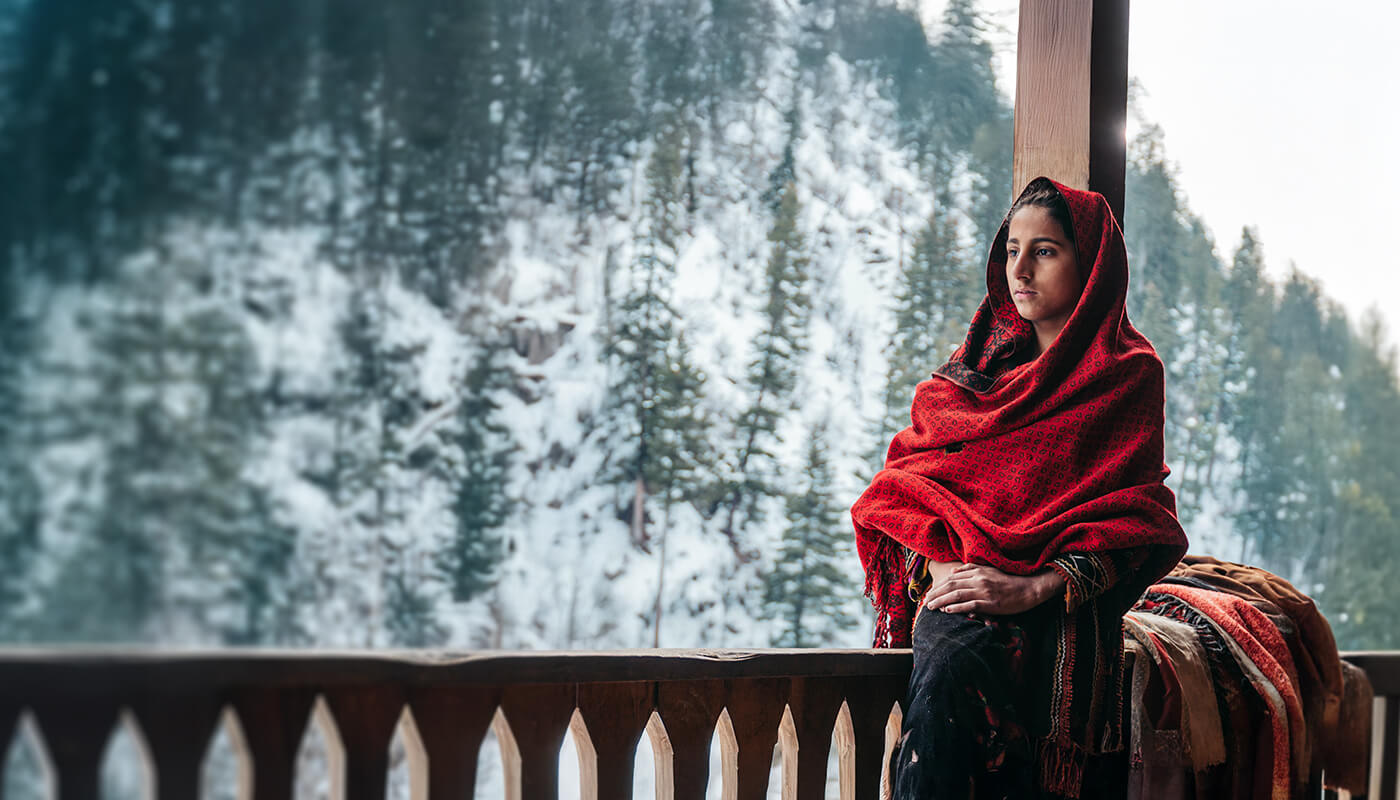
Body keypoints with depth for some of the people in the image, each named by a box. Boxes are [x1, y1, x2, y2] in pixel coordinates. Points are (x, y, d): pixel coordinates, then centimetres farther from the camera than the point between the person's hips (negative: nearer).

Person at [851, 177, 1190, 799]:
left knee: (953, 667, -35)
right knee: (950, 650, -34)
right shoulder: (978, 358, 20)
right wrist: (940, 565, -11)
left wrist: (1035, 586, -17)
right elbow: (906, 480, 10)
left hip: (1057, 602, -3)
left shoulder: (1130, 373, 8)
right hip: (955, 581, 3)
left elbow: (1134, 519, -2)